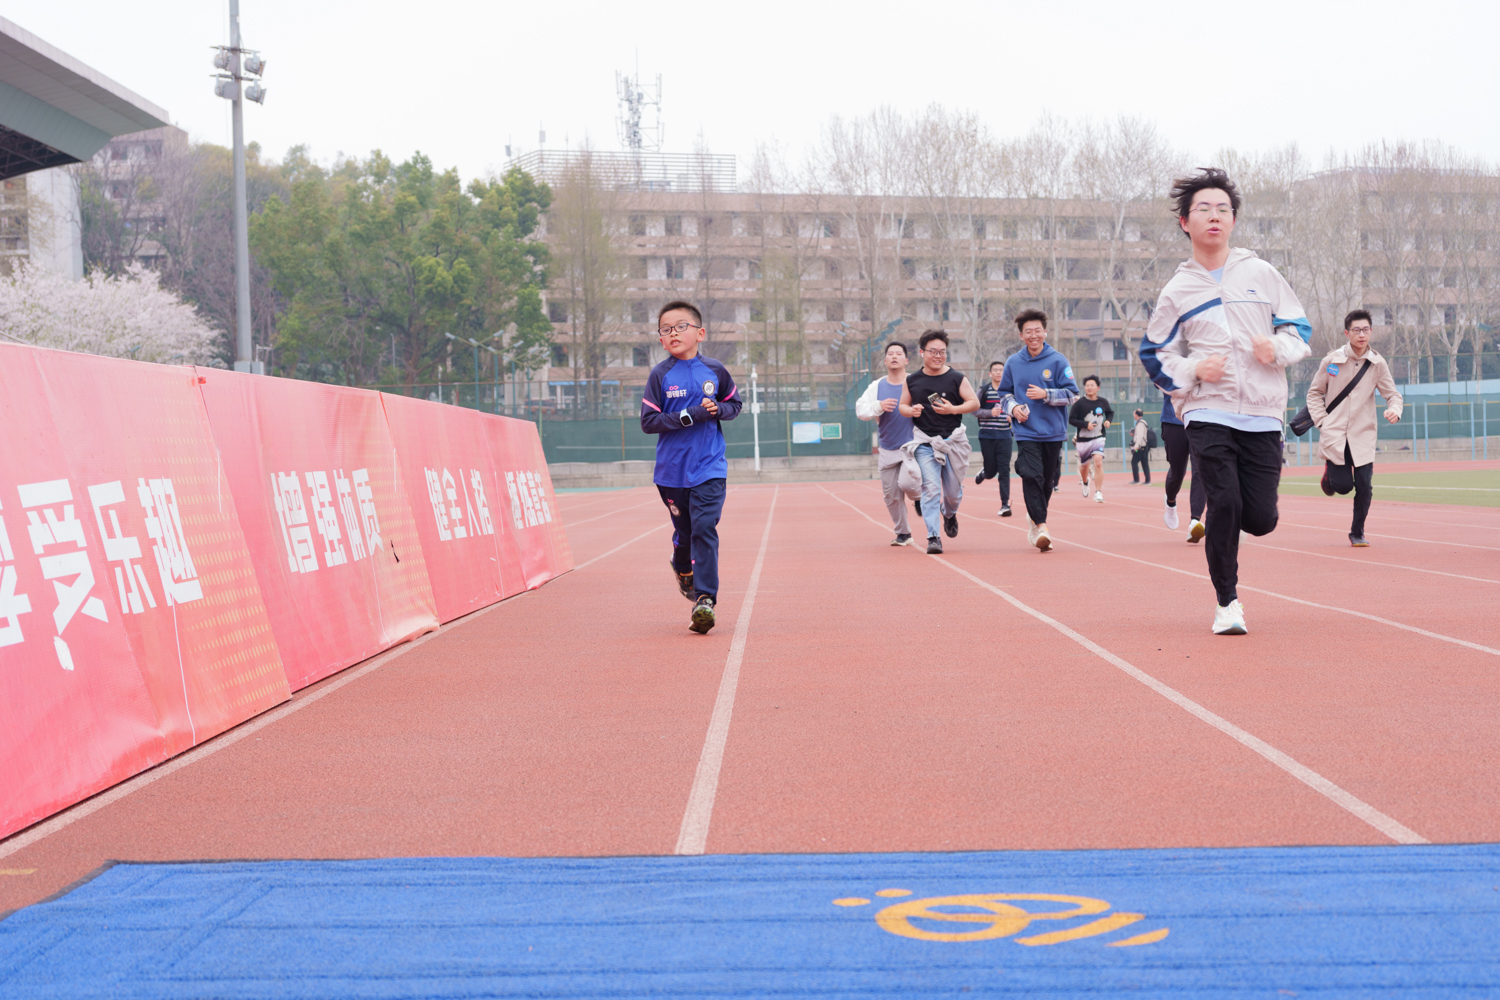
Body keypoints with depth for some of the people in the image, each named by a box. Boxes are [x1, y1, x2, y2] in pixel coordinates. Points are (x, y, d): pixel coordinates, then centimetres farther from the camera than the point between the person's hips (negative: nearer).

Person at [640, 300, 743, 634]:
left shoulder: (715, 371, 1)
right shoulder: (660, 375, -4)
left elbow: (734, 403, 16)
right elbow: (648, 421, -8)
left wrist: (718, 410, -7)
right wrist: (689, 416, -18)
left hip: (709, 468, 0)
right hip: (672, 470, 1)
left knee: (705, 529, -13)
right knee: (684, 531, 13)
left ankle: (705, 599, -14)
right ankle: (683, 569, 46)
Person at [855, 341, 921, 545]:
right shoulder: (876, 387, 5)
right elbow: (860, 410, -3)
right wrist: (879, 406, -21)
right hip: (888, 450, 3)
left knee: (906, 483, -24)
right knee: (891, 495, 6)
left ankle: (920, 497, 12)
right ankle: (903, 534, 24)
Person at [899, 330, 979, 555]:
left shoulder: (956, 378, 1)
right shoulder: (912, 380, 6)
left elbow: (974, 402, 1)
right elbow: (903, 405, 14)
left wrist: (953, 409, -15)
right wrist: (911, 411, -9)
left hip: (953, 440, 0)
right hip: (925, 443, 0)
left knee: (953, 490, 7)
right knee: (931, 488, -13)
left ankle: (950, 514, 43)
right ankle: (933, 537, -12)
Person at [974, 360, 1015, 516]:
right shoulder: (984, 390, 0)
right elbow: (975, 410, -2)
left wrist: (1013, 416, -4)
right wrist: (990, 412, -18)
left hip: (1004, 436, 1)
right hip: (987, 436, -1)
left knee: (1004, 470, -6)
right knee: (991, 471, 4)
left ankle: (1005, 504, -4)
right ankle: (983, 473, 41)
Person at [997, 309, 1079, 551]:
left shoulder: (1058, 361, -1)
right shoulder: (1013, 363, 5)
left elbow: (1071, 394, -2)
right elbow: (1004, 392, 16)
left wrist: (1046, 394, -16)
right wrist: (1013, 407, -4)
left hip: (1053, 432, 0)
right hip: (1026, 432, 0)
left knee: (1047, 480, 9)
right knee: (1031, 476, -17)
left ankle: (1036, 516, 31)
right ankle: (1041, 525, -17)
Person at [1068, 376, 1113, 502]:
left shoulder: (1103, 402, 1)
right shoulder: (1080, 403, -8)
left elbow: (1110, 413, 20)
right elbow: (1071, 419, -8)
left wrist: (1108, 421, -1)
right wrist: (1086, 424, -19)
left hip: (1098, 437, 0)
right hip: (1083, 439, 0)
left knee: (1098, 462, -20)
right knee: (1084, 466, 14)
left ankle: (1098, 493, -18)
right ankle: (1085, 482, 50)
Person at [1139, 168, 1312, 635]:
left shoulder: (1261, 273, 9)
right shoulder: (1177, 291, 7)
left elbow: (1300, 327, 13)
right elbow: (1154, 354, 12)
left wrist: (1278, 348, -9)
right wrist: (1193, 370, -7)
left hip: (1262, 416, 1)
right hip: (1208, 414, -1)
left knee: (1260, 519, -4)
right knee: (1224, 504, -15)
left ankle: (1220, 523, 33)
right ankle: (1227, 602, 3)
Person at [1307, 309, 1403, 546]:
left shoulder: (1378, 364, 1)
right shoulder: (1332, 360, -2)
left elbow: (1392, 394, 7)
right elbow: (1314, 393, 8)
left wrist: (1394, 410, -16)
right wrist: (1322, 421, -3)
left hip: (1363, 435, 1)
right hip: (1334, 435, -1)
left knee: (1364, 486, -7)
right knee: (1343, 486, -9)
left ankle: (1357, 533, 14)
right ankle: (1330, 471, 28)